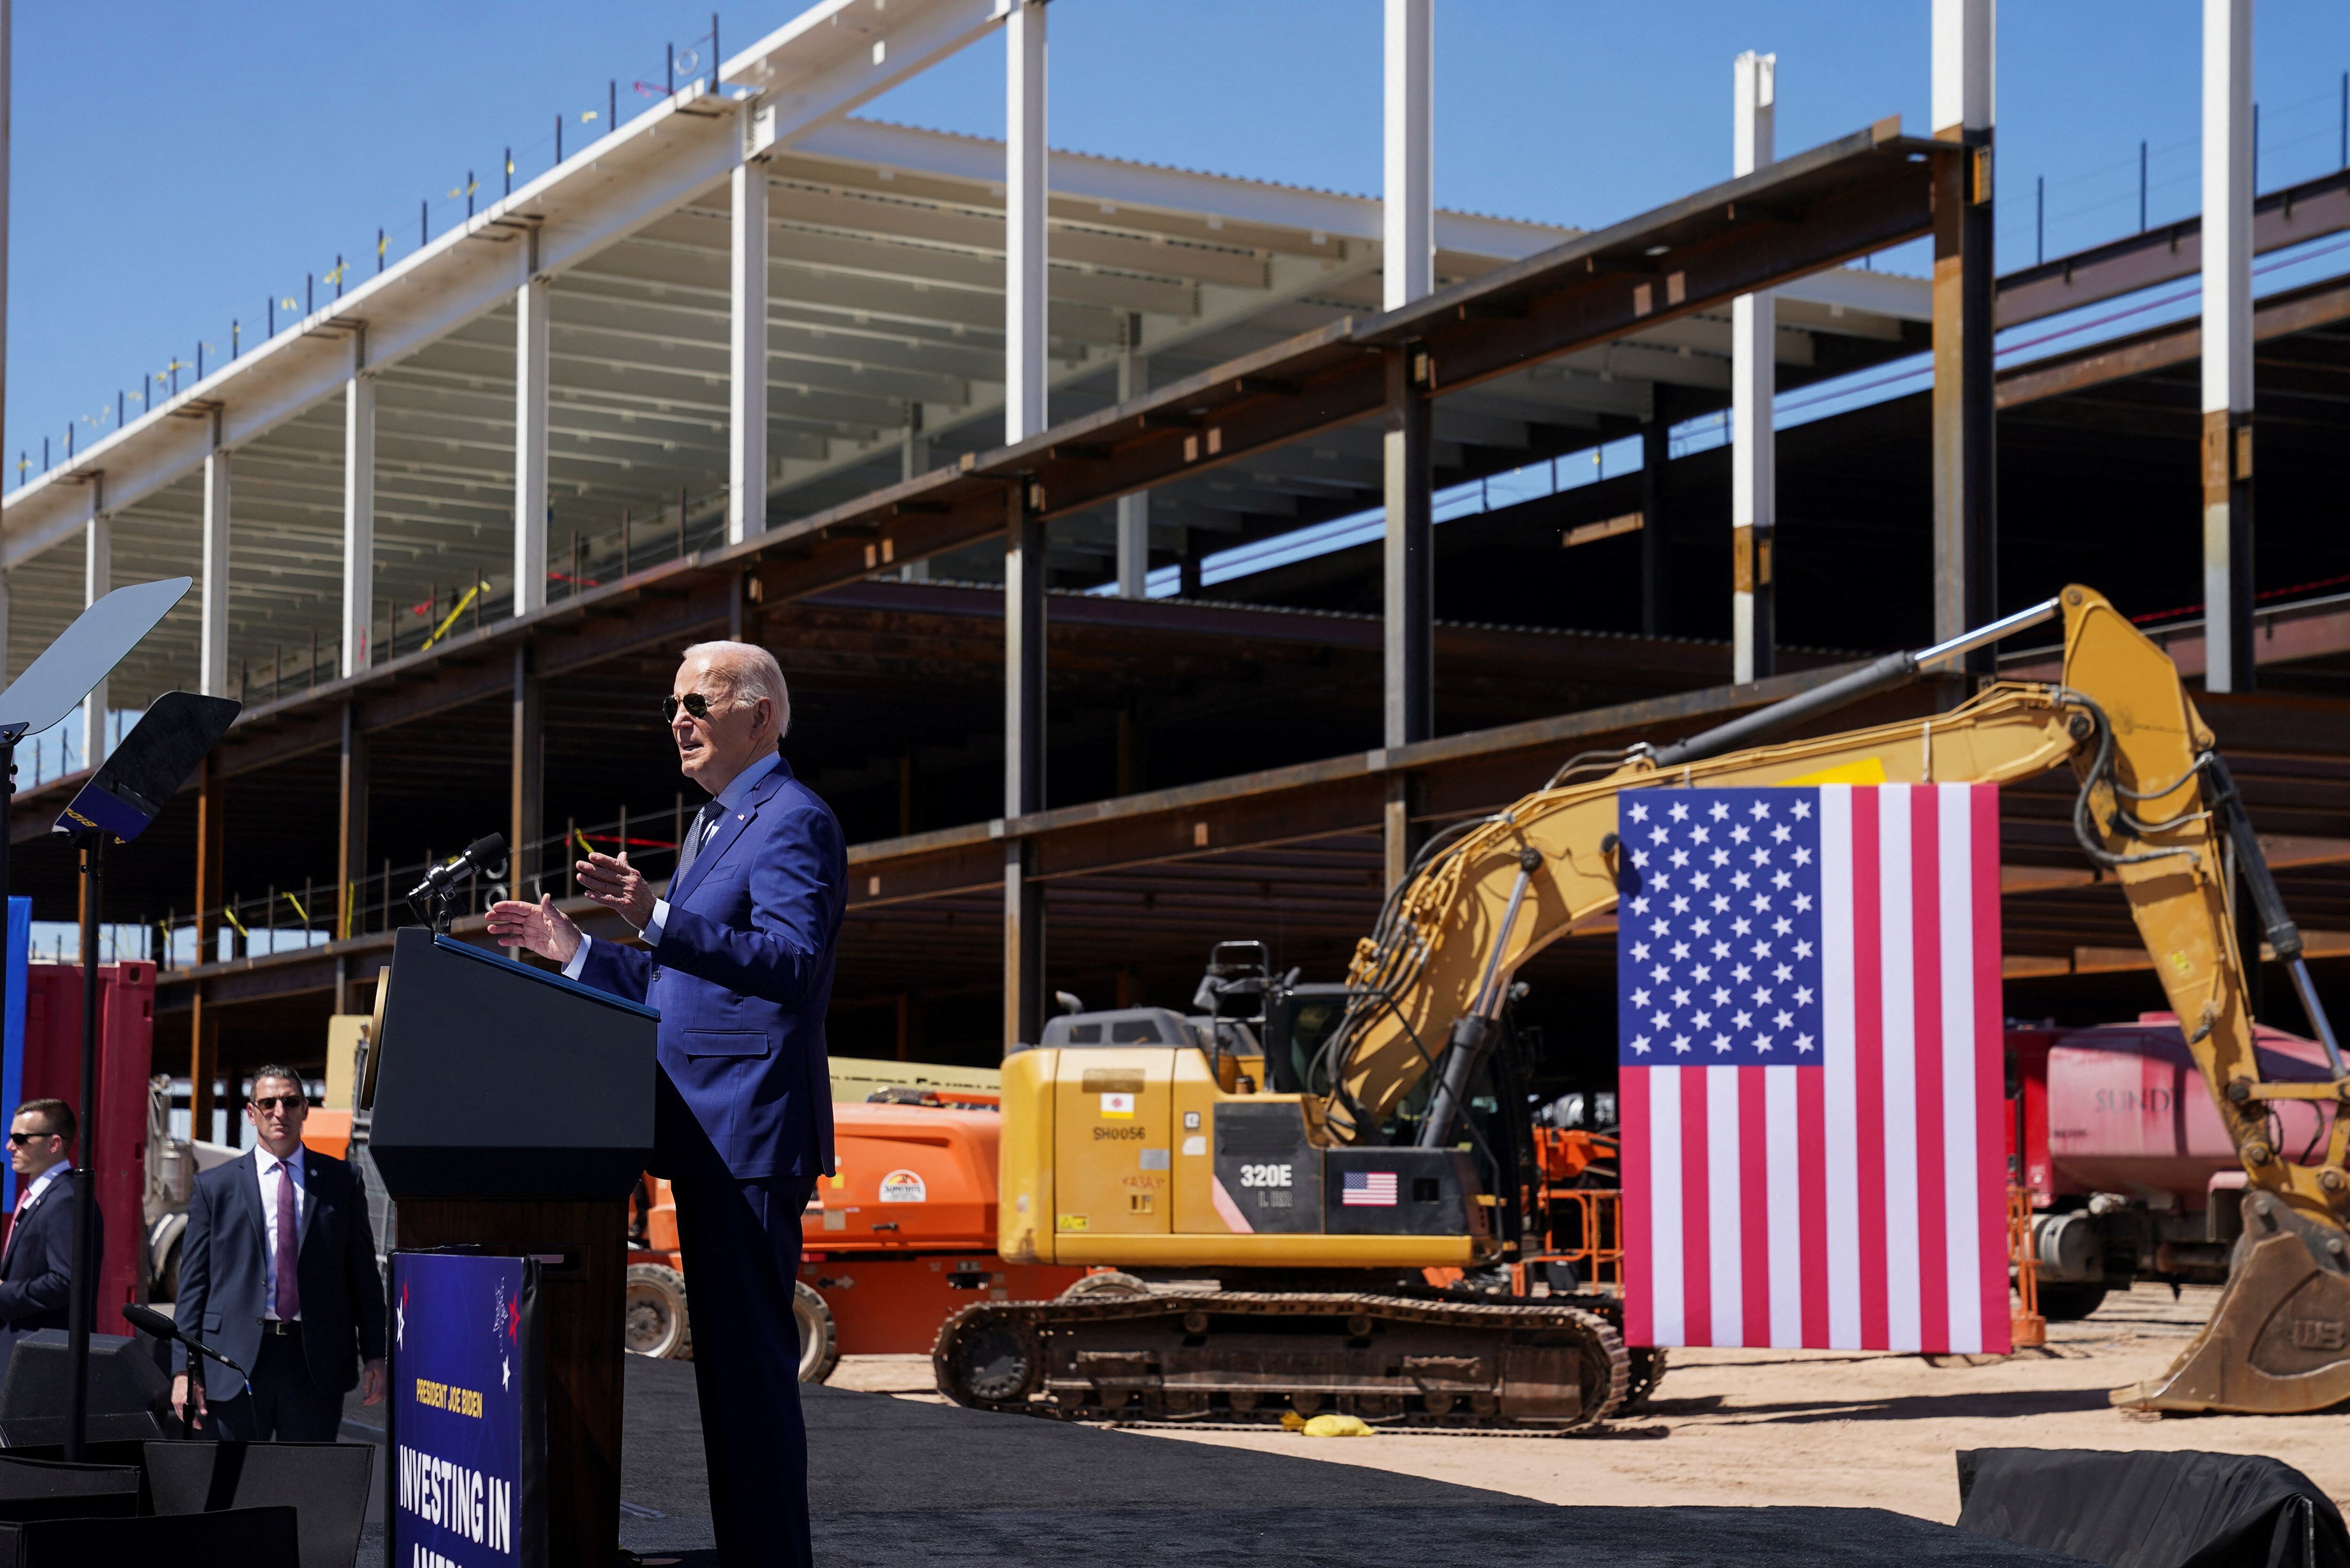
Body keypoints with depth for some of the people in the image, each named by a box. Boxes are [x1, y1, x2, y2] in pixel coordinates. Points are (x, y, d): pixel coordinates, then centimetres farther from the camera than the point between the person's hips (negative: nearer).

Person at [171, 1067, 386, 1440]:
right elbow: (193, 1282, 4)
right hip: (237, 1359, 0)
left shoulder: (340, 1181, 9)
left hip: (318, 1364, 1)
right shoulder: (215, 1186, 7)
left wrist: (374, 1356, 3)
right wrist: (185, 1368, -3)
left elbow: (364, 1274, 10)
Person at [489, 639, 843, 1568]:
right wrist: (573, 951, 19)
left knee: (751, 1356, -10)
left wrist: (658, 916, -32)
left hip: (749, 1136, -10)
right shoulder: (711, 826, 22)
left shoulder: (794, 821, -9)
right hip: (708, 1138, 10)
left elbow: (794, 962, -24)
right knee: (728, 1356, 12)